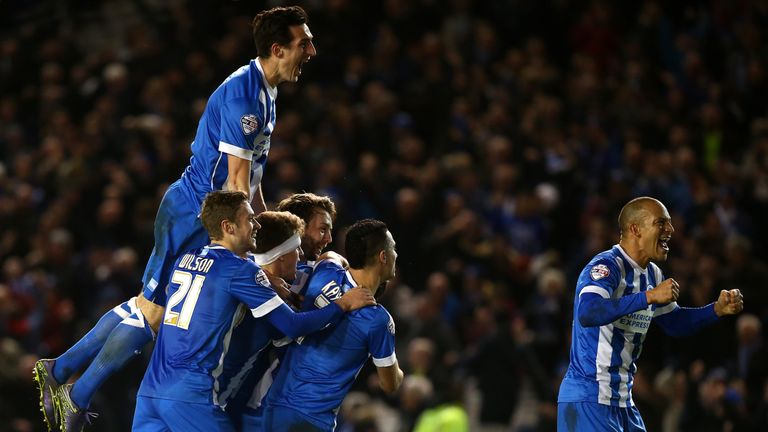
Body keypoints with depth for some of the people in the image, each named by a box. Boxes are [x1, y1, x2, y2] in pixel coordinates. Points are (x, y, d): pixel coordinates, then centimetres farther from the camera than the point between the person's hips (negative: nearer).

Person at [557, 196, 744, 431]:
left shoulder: (652, 274, 13)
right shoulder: (606, 266, -16)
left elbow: (674, 322, 26)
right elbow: (587, 313, -34)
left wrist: (717, 310, 10)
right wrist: (649, 297, -34)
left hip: (622, 402, 9)